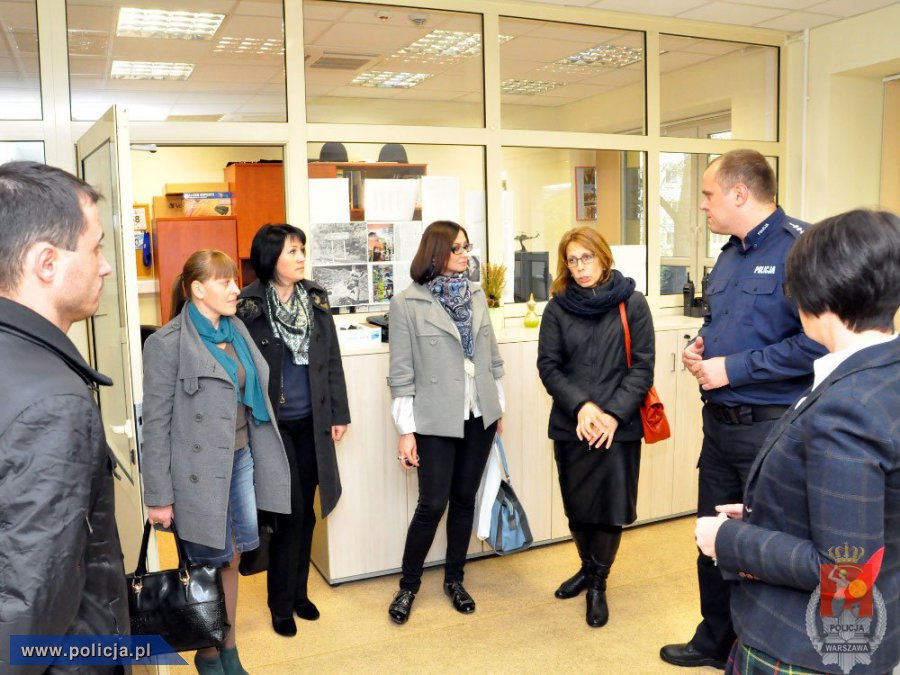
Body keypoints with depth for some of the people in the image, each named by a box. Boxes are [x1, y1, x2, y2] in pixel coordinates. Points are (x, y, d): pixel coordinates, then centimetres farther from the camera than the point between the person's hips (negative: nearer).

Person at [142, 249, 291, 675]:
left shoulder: (237, 330, 7)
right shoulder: (168, 343, -11)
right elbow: (156, 423, -10)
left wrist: (259, 459, 12)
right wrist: (159, 496, -10)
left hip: (241, 461, 5)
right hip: (200, 471, -5)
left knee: (231, 560, 14)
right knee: (206, 566, 9)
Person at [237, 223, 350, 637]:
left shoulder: (316, 299, 4)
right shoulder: (248, 306, -9)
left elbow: (332, 360, 8)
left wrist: (339, 413, 7)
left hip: (311, 421, 4)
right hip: (272, 424, -4)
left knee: (306, 511, 12)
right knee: (290, 511, -1)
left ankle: (299, 591, 30)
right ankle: (281, 603, 18)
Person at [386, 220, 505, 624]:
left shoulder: (476, 295, 6)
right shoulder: (407, 303, -8)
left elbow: (492, 356, 13)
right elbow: (401, 373, -8)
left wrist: (499, 406, 13)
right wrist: (405, 431, -9)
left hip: (479, 416, 5)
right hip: (436, 421, -4)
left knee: (464, 499, 12)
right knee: (432, 505, 0)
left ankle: (454, 578, 30)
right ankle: (409, 584, 21)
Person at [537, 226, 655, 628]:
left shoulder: (631, 303, -3)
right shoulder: (558, 308, 2)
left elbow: (643, 365, -4)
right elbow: (548, 365, 0)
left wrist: (613, 414, -13)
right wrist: (581, 405, -14)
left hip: (618, 427, -2)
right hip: (570, 426, 2)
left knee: (611, 507, 3)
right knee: (577, 505, 13)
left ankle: (598, 584, 25)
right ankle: (588, 568, 39)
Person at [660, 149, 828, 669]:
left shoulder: (799, 247, -18)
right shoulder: (730, 254, 11)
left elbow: (816, 342, -27)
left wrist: (733, 368, -21)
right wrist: (701, 345, 4)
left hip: (770, 426, -9)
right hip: (720, 422, 9)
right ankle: (715, 642, 40)